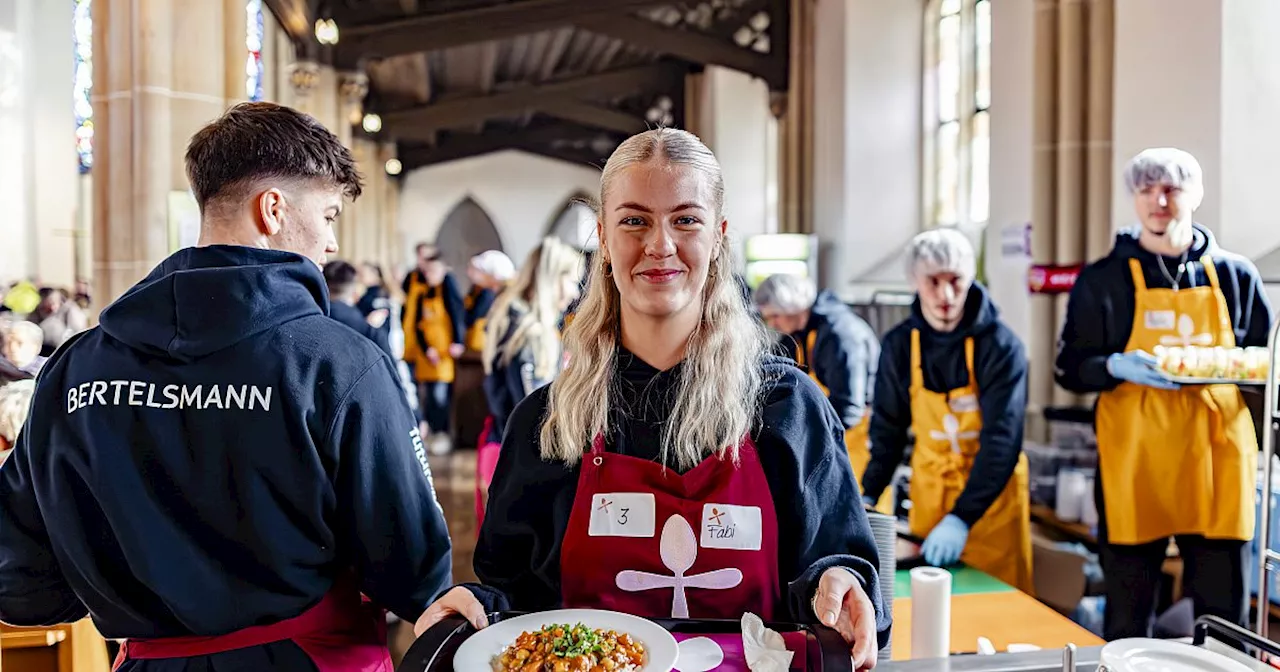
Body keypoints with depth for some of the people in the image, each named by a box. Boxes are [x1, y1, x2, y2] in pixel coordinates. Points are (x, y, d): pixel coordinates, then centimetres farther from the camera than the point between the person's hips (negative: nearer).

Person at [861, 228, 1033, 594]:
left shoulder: (1000, 346, -17)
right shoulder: (898, 344, -6)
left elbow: (1002, 441, -23)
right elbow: (888, 428, 3)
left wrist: (962, 517, -31)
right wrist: (868, 498, -5)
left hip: (991, 494, -3)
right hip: (929, 490, 3)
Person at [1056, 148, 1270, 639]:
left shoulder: (1235, 275, 8)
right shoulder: (1102, 280, 3)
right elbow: (1069, 369, 3)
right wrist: (1117, 367, -16)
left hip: (1217, 458, 2)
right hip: (1135, 461, -1)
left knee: (1224, 614, 7)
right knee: (1127, 619, 6)